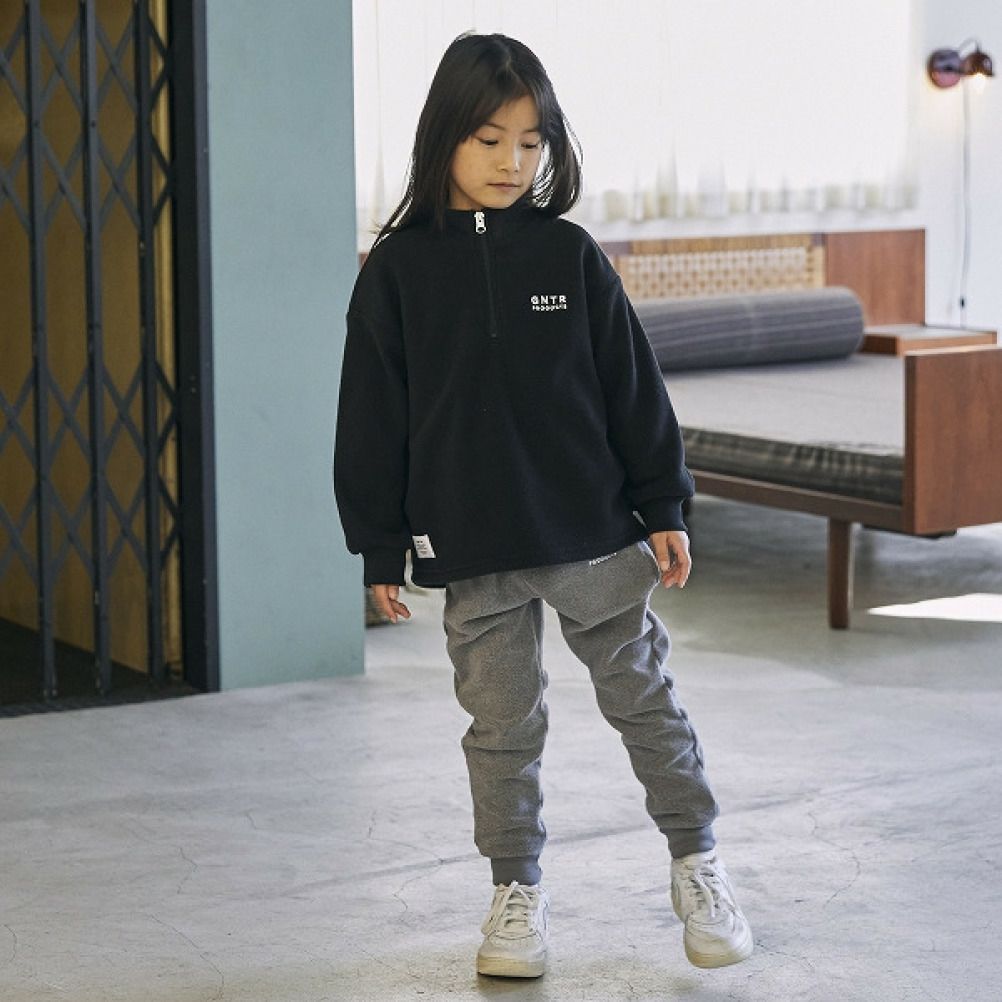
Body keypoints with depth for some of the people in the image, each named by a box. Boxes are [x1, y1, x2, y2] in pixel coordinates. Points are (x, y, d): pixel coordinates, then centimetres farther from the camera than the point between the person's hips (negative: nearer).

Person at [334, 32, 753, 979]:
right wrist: (380, 548, 0)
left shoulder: (570, 255, 0)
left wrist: (663, 508, 2)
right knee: (502, 727, 9)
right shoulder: (397, 270, -2)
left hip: (595, 533, 1)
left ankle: (697, 864, 25)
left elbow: (633, 388, 3)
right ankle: (516, 893, 23)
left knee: (644, 699, 9)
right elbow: (372, 417, 1)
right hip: (472, 552, 0)